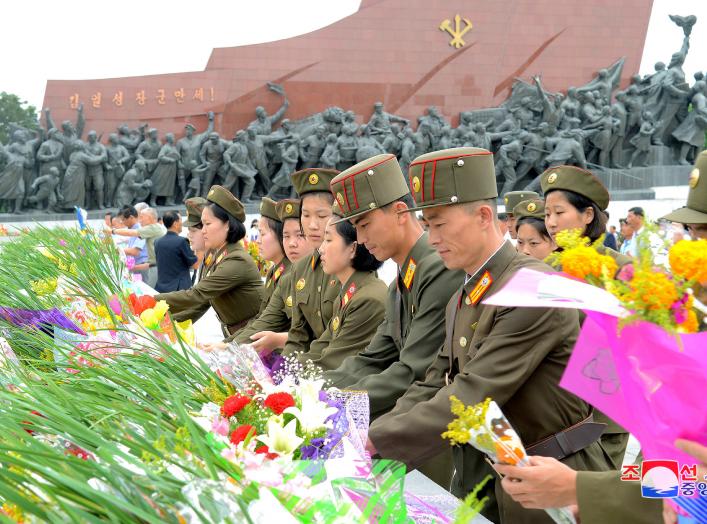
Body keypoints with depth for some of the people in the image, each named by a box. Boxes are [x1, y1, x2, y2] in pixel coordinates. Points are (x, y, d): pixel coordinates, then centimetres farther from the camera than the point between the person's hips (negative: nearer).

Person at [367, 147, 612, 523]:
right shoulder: (462, 301, 9)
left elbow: (473, 396, -26)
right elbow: (435, 386, 7)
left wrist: (376, 443, -24)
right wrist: (372, 435, -8)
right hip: (478, 481, 8)